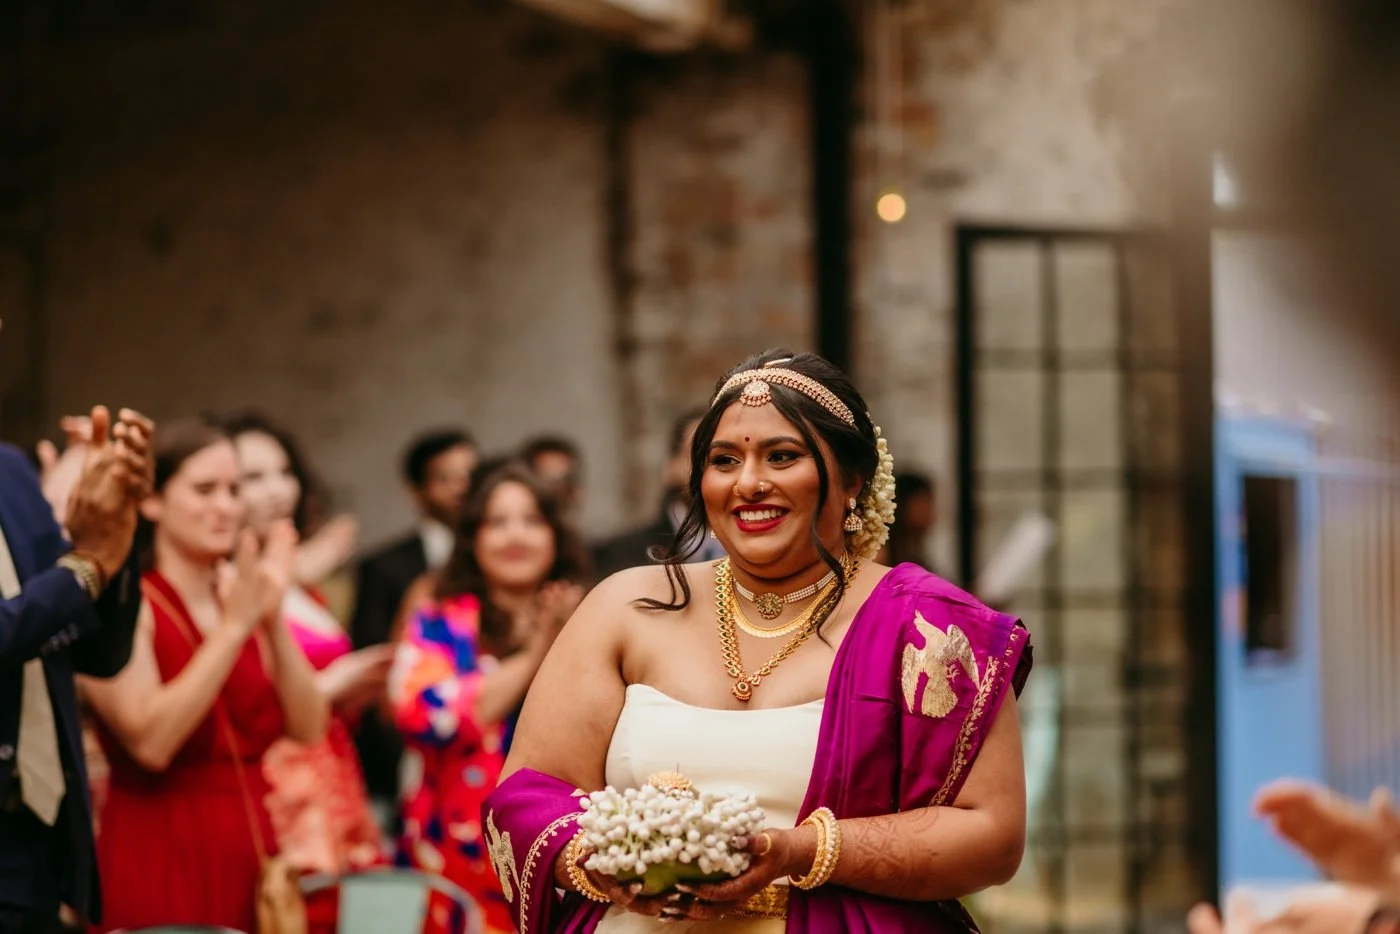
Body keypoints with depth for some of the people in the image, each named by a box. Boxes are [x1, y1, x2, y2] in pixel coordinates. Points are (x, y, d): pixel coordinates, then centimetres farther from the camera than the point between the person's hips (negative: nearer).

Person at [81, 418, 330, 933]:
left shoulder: (241, 596, 9)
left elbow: (308, 729, 1)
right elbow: (150, 740, -21)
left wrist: (274, 619, -11)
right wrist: (233, 628, -20)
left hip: (252, 856, 5)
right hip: (161, 858, -5)